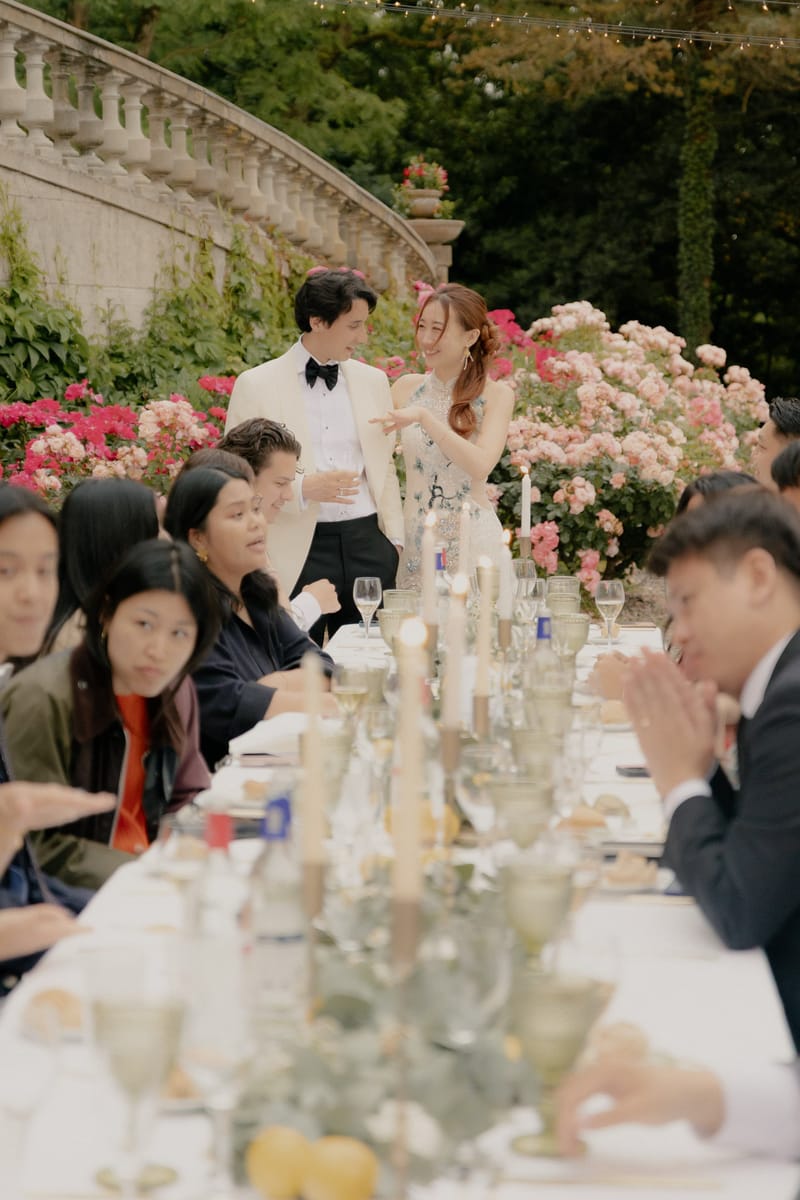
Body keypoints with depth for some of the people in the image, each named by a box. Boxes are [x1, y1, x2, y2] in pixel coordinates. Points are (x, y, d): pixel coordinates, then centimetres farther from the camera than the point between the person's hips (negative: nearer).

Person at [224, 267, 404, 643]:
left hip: (367, 545, 4)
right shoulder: (256, 385, -2)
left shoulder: (373, 381, 12)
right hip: (298, 553, -4)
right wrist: (303, 487, -17)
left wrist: (394, 541, 12)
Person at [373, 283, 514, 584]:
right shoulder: (406, 388, 5)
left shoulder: (496, 395, -3)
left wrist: (424, 417, -21)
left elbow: (480, 465, -18)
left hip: (473, 540, -2)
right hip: (414, 538, 2)